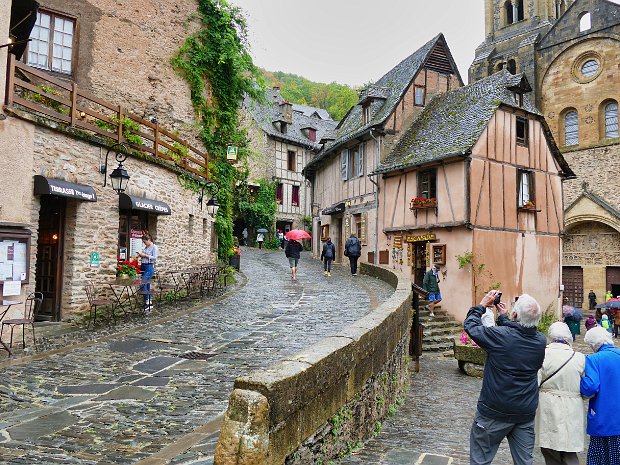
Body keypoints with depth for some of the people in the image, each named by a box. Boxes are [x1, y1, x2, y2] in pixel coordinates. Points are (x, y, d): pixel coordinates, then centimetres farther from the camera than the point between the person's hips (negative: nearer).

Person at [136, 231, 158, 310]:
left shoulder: (154, 247, -8)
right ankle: (150, 303, 15)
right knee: (147, 285, 9)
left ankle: (147, 302, -9)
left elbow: (154, 257, -15)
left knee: (143, 284, -14)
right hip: (143, 266, 8)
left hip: (149, 267, -8)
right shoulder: (146, 247, 14)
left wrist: (145, 255, -14)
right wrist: (140, 255, 2)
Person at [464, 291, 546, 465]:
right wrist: (502, 316, 22)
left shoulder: (500, 336, -22)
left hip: (494, 413, -5)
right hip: (526, 414, 5)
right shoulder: (541, 341, -6)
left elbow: (470, 325, -8)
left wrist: (483, 304, 5)